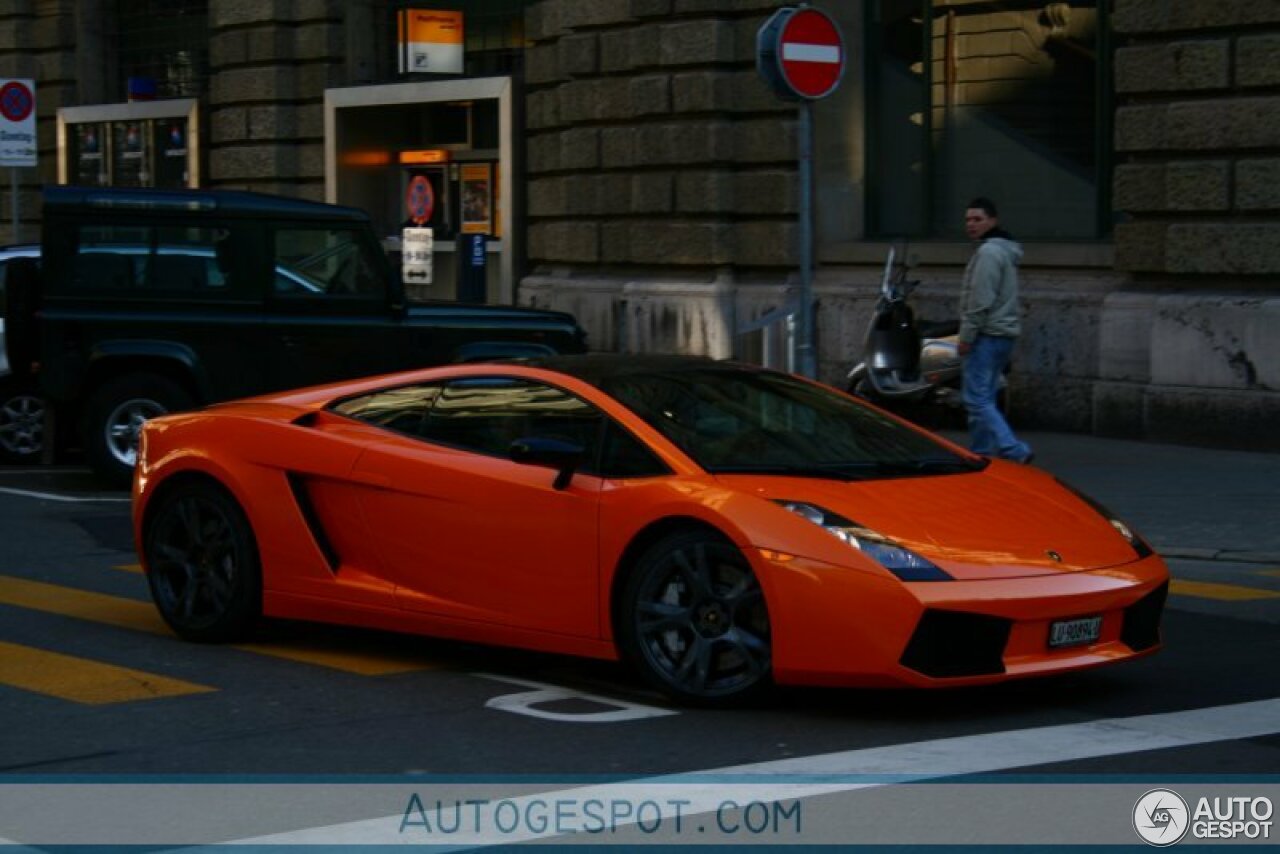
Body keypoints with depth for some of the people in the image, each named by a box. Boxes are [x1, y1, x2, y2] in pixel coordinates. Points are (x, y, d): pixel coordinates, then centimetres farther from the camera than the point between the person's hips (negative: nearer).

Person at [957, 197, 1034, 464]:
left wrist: (967, 336, -16)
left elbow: (981, 300, -20)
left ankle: (1014, 451, -19)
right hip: (1002, 333, 10)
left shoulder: (988, 252, -14)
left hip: (988, 335, -10)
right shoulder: (1005, 251, 18)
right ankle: (982, 452, 18)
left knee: (977, 399, -12)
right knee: (984, 398, 15)